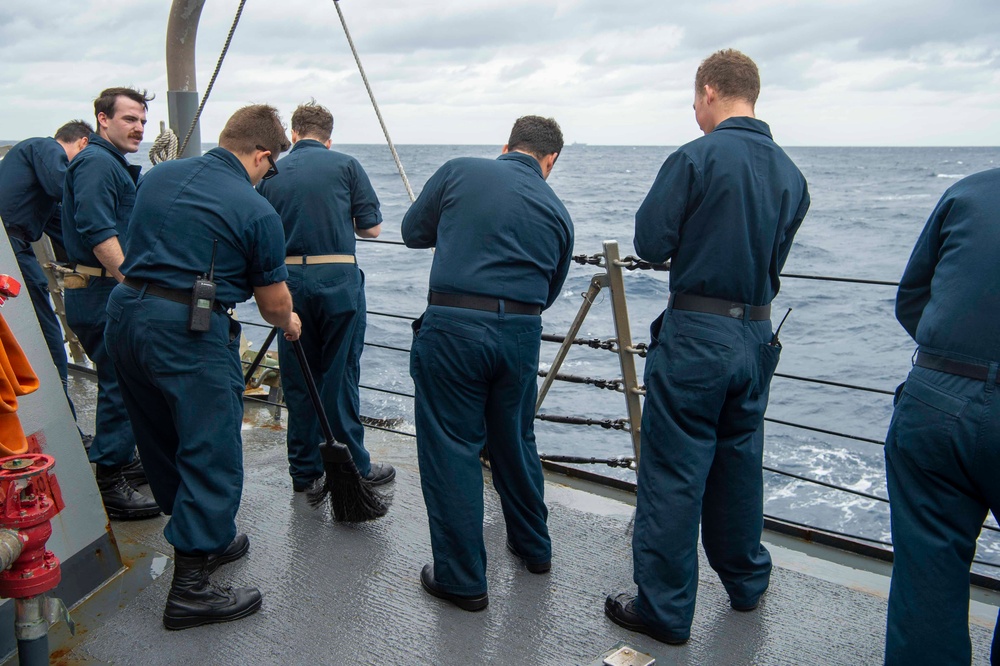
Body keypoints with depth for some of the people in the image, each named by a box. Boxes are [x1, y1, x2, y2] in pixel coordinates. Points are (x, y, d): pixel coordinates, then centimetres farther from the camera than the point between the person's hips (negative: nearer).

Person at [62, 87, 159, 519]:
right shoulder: (96, 162, -13)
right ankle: (108, 487, 0)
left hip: (115, 291, 11)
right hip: (103, 294, -11)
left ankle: (119, 460, 32)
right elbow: (99, 235, -23)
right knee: (121, 385, -8)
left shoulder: (113, 164, 20)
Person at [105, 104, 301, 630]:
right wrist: (289, 323, 23)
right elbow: (273, 302, 2)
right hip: (190, 331, -8)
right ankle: (190, 587, 3)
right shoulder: (256, 211, -7)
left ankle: (203, 539, 37)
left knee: (163, 445, 19)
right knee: (213, 455, 0)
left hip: (124, 314, 8)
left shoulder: (159, 176, 12)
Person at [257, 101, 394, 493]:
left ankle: (305, 471, 17)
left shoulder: (270, 176, 9)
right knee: (340, 376, 5)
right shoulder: (346, 165, 3)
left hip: (288, 280, 3)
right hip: (338, 280, -2)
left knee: (297, 379, 10)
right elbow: (372, 227, 2)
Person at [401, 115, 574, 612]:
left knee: (450, 451, 6)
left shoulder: (459, 172, 4)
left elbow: (413, 231, 13)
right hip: (522, 332, 3)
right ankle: (533, 547, 40)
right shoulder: (557, 212, 11)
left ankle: (461, 579, 14)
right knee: (516, 443, 22)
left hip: (452, 327, -3)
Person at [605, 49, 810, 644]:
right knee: (739, 460, 21)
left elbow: (651, 243, -10)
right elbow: (775, 257, 13)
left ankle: (665, 610, 10)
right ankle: (746, 581, 36)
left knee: (673, 472, 1)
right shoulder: (791, 174, 8)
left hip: (696, 335, -7)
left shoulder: (696, 158, -13)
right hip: (757, 336, 7)